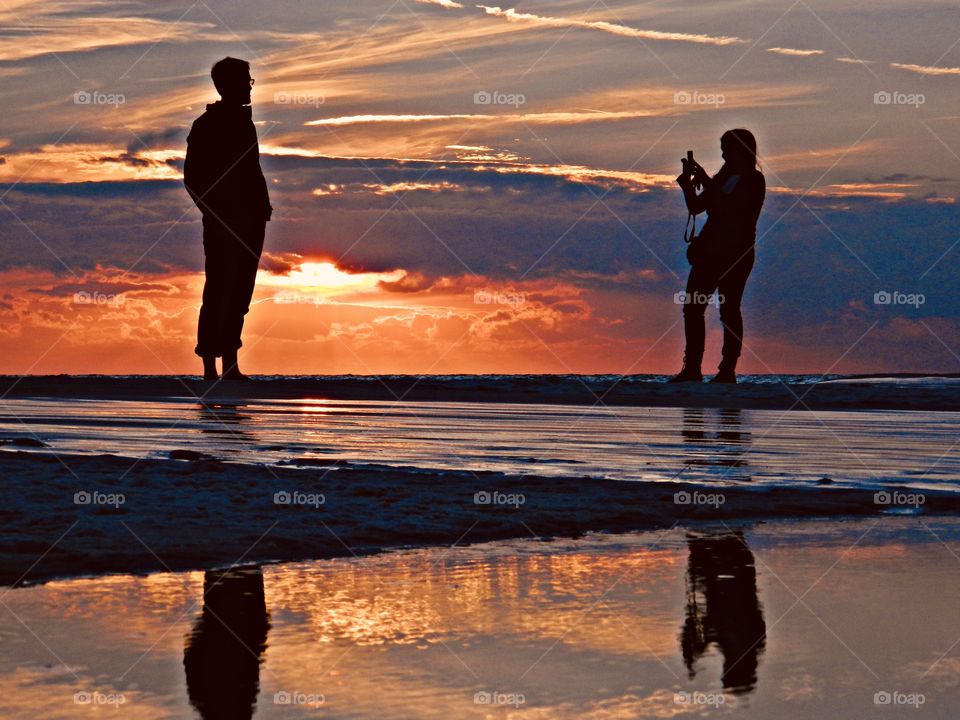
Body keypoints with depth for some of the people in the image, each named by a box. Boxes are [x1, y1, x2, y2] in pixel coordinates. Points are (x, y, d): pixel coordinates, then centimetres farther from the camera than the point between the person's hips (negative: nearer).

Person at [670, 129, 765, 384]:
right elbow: (695, 207, 16)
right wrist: (687, 185, 0)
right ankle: (692, 368, 1)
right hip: (709, 250, 8)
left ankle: (728, 370, -7)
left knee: (729, 309, -8)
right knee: (692, 306, 1)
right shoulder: (724, 177, 18)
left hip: (736, 254, -8)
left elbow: (728, 205, -18)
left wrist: (705, 182, -14)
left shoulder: (754, 181, -4)